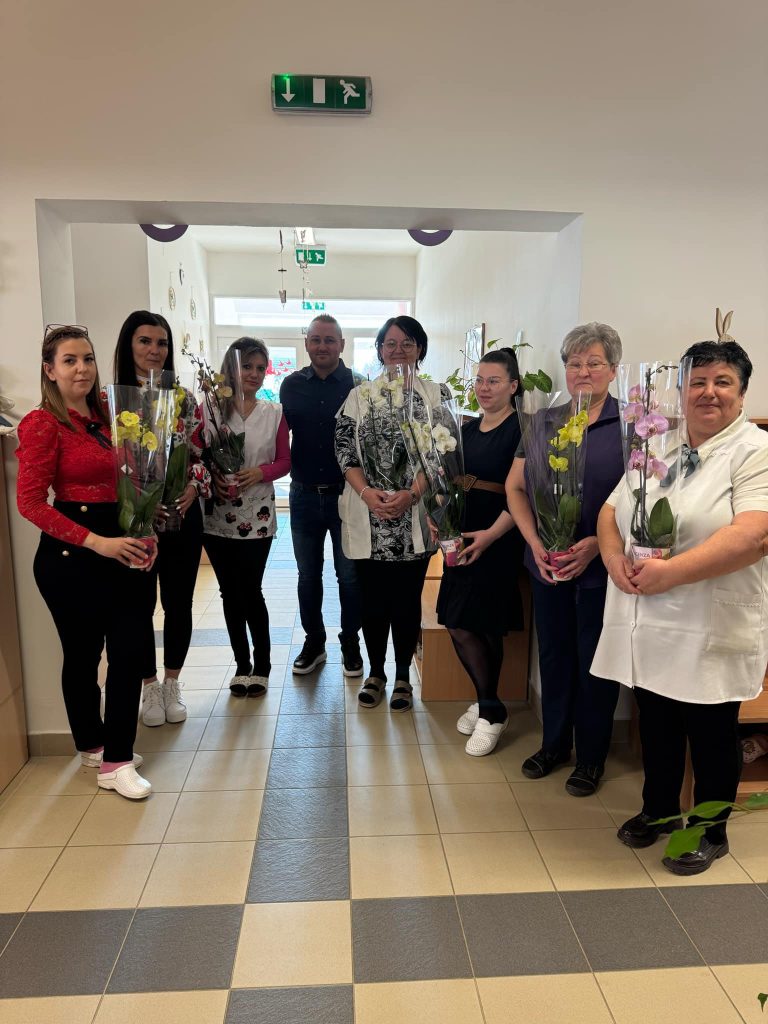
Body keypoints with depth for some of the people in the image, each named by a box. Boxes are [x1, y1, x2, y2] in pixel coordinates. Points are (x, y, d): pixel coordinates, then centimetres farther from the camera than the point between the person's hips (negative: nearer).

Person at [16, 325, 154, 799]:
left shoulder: (102, 416, 10)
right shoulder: (43, 424, -10)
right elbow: (30, 502, -15)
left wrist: (139, 535, 3)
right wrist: (97, 542, -21)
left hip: (116, 545, 6)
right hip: (69, 555, -6)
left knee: (130, 651, 5)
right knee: (83, 653, 9)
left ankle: (116, 755, 21)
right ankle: (94, 746, 30)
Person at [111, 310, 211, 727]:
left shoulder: (185, 399, 5)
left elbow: (200, 454, 5)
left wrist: (193, 487, -13)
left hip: (183, 516, 2)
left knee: (179, 604, 9)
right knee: (141, 604, 9)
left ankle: (172, 683, 29)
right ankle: (150, 687, 28)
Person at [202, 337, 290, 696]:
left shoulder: (274, 413, 4)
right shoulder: (209, 409, 0)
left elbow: (284, 462, 6)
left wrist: (259, 472, -13)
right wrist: (211, 477, -16)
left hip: (257, 516, 0)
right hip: (217, 515, 1)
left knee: (251, 591, 1)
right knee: (230, 592, 10)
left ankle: (262, 664, 20)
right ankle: (242, 663, 26)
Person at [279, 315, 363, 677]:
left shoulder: (357, 385, -4)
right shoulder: (292, 385, 3)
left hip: (346, 494, -2)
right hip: (305, 495, 3)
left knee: (349, 575, 8)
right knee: (308, 575, 14)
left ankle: (351, 644, 26)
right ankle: (313, 642, 30)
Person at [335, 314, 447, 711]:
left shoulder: (436, 395, 4)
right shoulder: (359, 395, 8)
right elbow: (344, 451, 2)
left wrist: (410, 494, -15)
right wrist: (368, 494, -12)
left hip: (415, 514, -1)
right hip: (367, 515, 1)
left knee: (407, 597, 5)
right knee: (372, 597, 8)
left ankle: (402, 676, 23)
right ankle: (375, 673, 27)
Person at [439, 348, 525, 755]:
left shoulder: (520, 430, -8)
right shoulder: (468, 429, 13)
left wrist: (490, 535, -23)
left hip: (497, 539, -7)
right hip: (462, 535, 7)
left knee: (469, 626, -4)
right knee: (457, 623, 8)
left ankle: (491, 712, 17)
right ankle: (486, 703, 29)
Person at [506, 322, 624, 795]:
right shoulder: (543, 421, 5)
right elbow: (515, 487, 6)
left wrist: (597, 543, -19)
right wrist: (535, 542, -6)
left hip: (601, 566, -3)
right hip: (547, 563, 4)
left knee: (595, 662, 10)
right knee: (554, 655, 16)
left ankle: (592, 757, 30)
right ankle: (555, 743, 37)